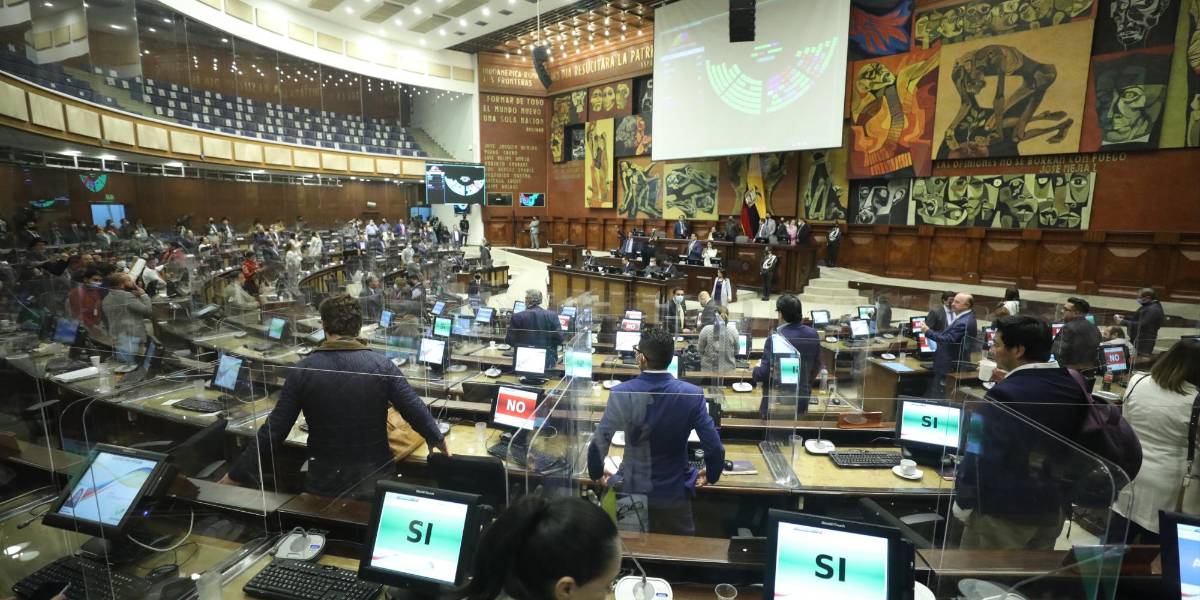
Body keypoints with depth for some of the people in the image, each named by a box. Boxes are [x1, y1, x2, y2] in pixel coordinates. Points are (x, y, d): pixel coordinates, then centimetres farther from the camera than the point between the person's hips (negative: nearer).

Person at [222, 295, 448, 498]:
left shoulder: (302, 370, -11)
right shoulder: (381, 365, -12)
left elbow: (274, 431, -9)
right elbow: (416, 411, -12)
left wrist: (236, 476, 3)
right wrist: (437, 439, 6)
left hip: (324, 482, 1)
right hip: (375, 480, 0)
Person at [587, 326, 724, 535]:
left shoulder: (621, 393, -20)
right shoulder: (692, 394, -17)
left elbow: (598, 445, -19)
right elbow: (714, 448, -15)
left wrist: (596, 474, 2)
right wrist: (711, 476, 6)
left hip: (632, 489, 0)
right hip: (675, 492, 0)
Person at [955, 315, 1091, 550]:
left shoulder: (1004, 395, -22)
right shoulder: (1074, 388, 1)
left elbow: (979, 456, -20)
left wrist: (963, 503, -10)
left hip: (1005, 510, -7)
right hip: (1055, 508, 8)